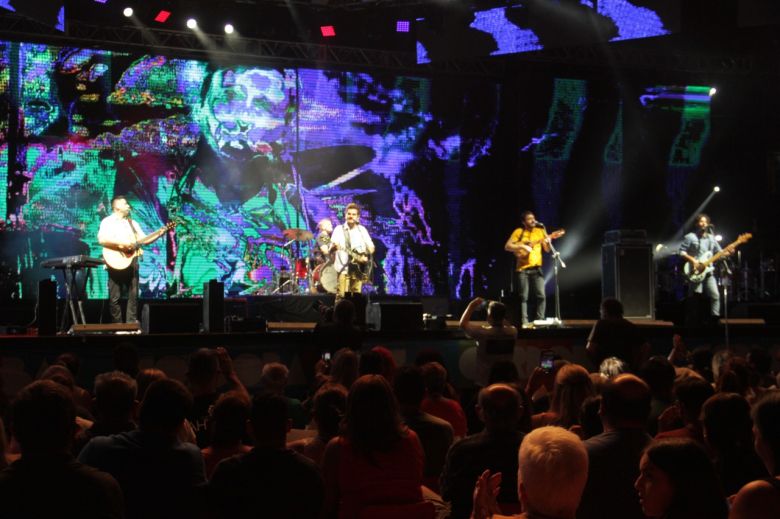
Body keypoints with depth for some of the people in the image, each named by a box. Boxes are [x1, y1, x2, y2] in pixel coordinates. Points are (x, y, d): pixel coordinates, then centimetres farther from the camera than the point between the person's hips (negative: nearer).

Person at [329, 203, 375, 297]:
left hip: (358, 268, 3)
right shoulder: (339, 229, 3)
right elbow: (331, 248, -6)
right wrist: (334, 247, -30)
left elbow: (371, 247, 12)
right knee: (342, 296, -11)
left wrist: (366, 256, -7)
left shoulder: (362, 230, 12)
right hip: (344, 268, -3)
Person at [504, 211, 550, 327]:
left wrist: (547, 242, -12)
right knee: (523, 297, -1)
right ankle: (524, 321, 3)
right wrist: (522, 246, -15)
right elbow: (507, 246, -4)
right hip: (522, 268, -2)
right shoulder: (518, 232, 2)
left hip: (536, 268, 2)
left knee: (541, 295, -6)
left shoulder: (540, 231, 9)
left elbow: (547, 249, 9)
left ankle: (540, 320, 2)